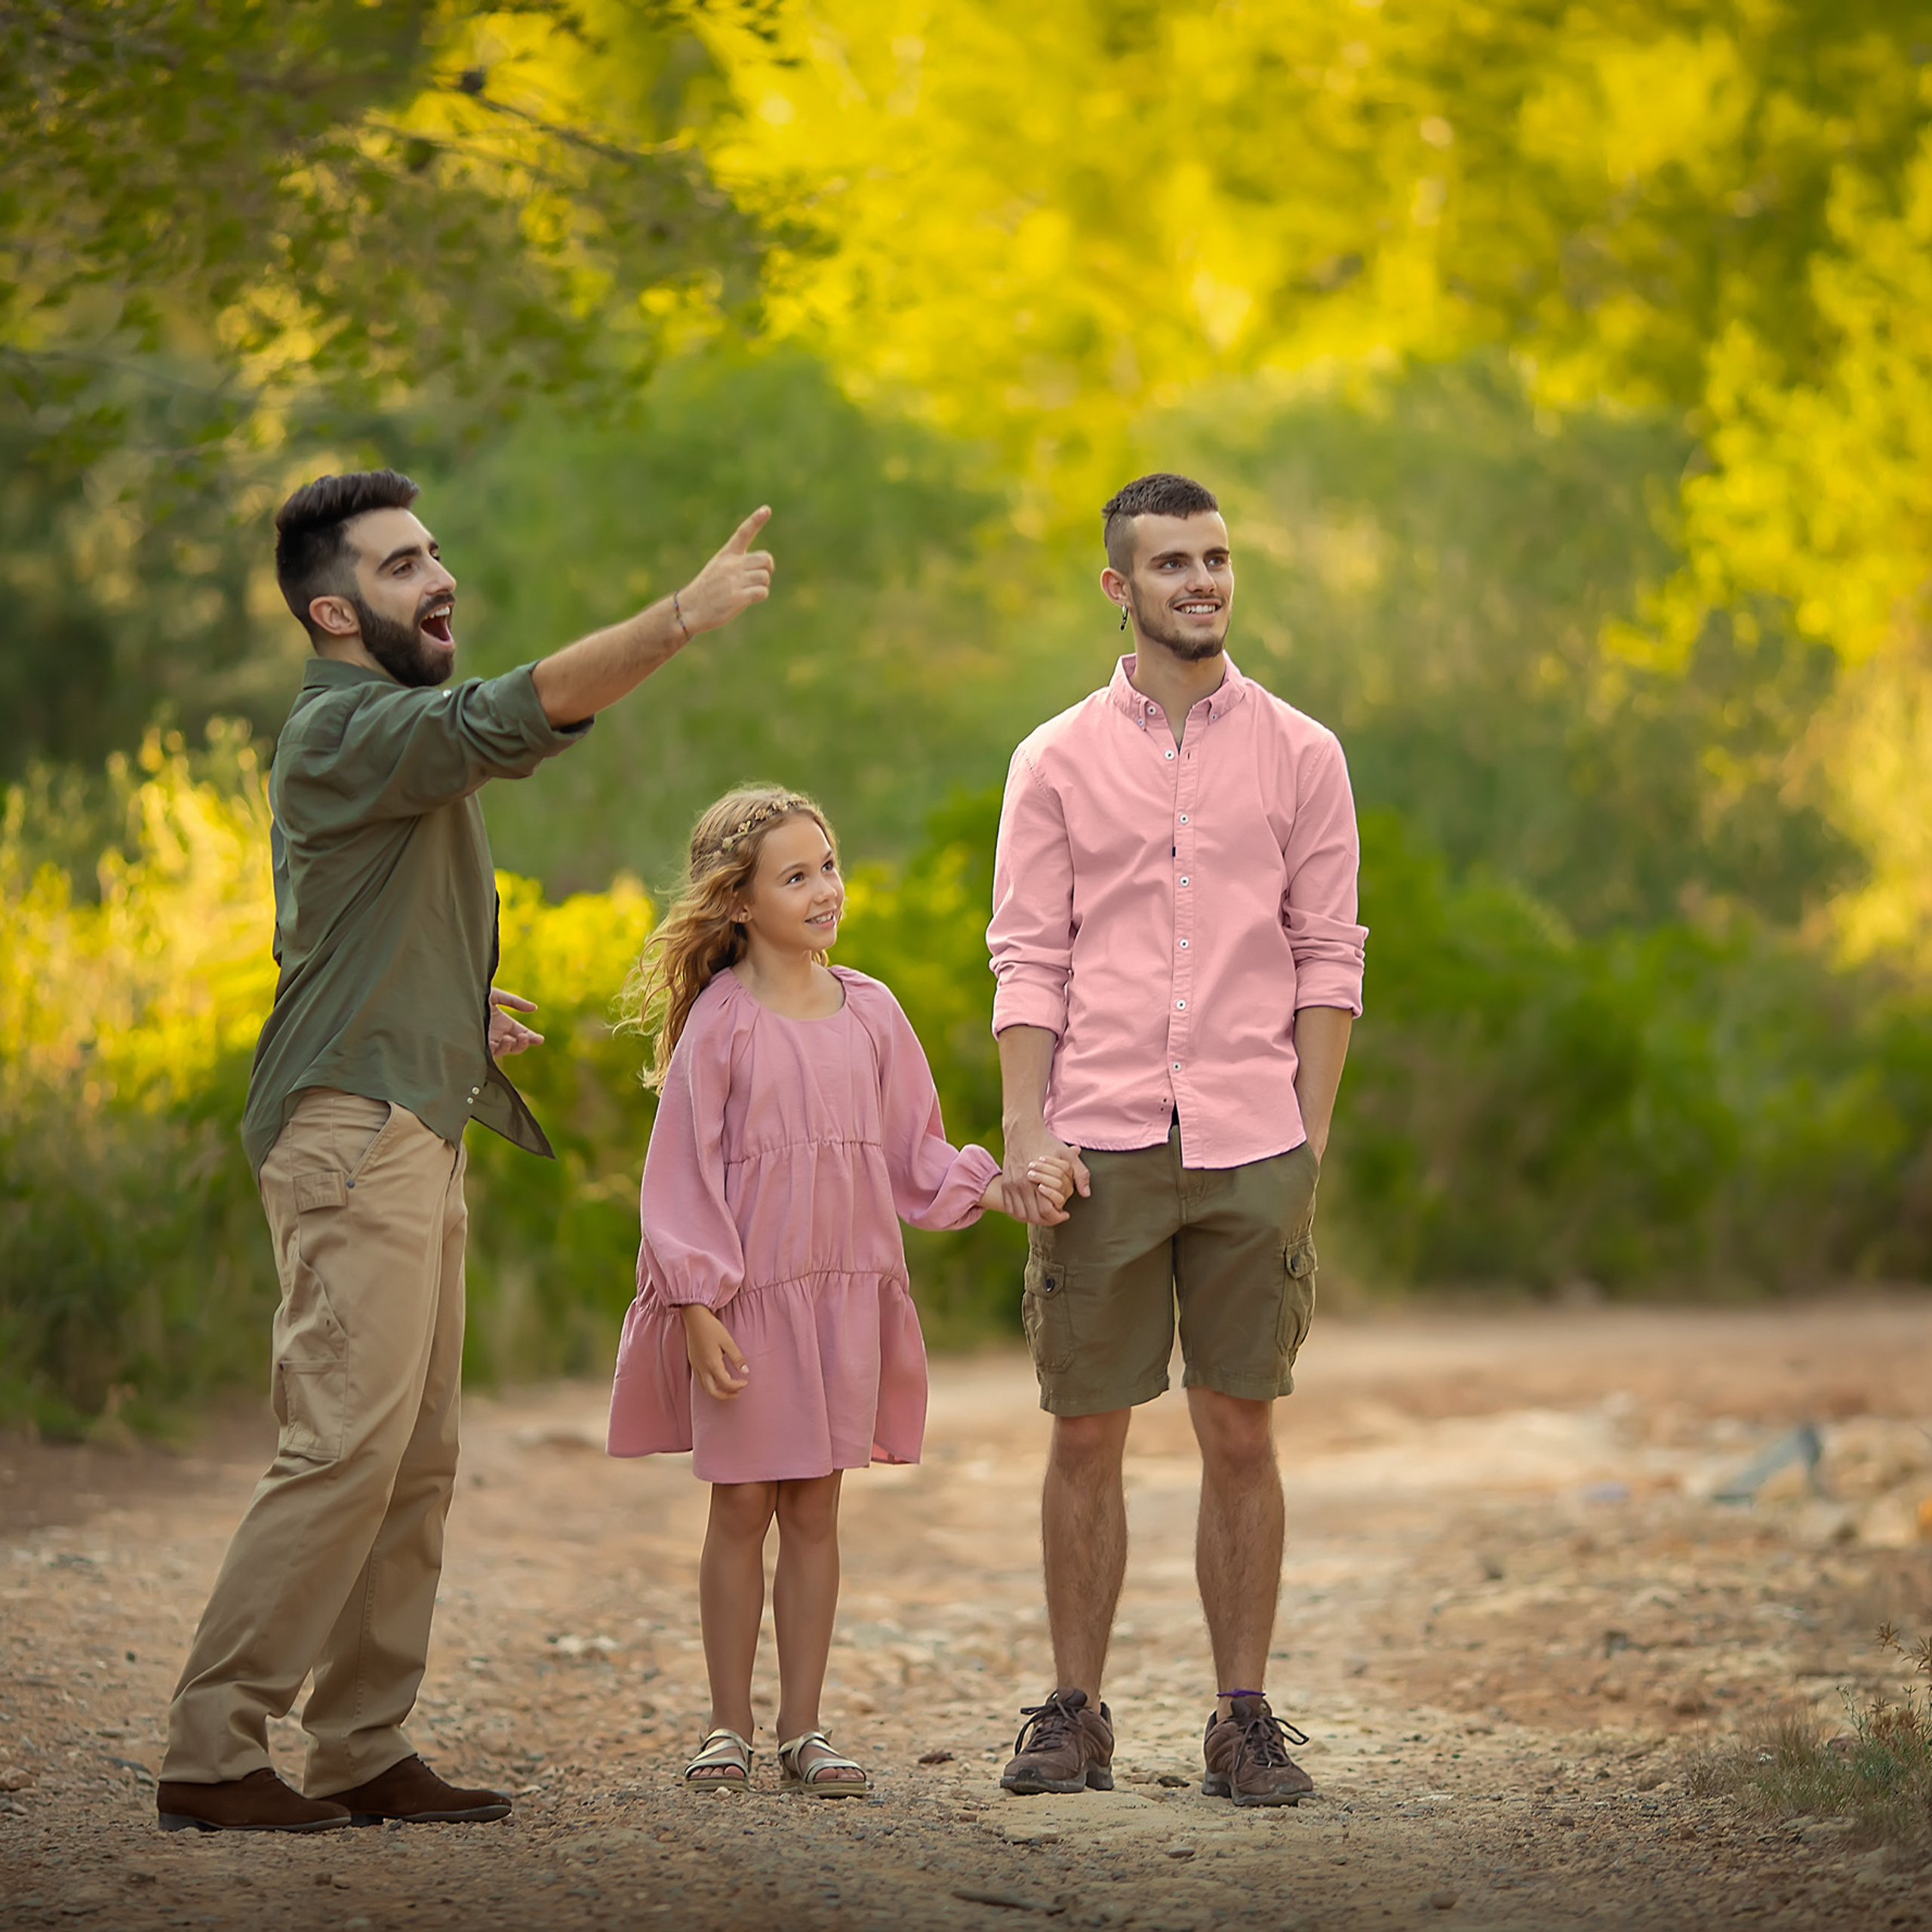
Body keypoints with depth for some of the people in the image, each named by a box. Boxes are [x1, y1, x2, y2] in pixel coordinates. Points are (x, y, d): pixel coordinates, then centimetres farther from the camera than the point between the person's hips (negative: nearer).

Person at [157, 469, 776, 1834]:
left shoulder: (391, 733, 22)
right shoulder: (344, 727, -12)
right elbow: (513, 720, -30)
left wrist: (450, 1003, 20)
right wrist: (683, 619, -36)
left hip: (414, 1134, 10)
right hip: (356, 1131, -10)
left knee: (417, 1459, 8)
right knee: (345, 1449, -14)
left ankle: (363, 1751, 11)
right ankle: (212, 1755, -11)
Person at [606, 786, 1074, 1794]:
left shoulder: (870, 1013, 5)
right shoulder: (720, 1022, -8)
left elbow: (914, 1158, 12)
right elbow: (682, 1172, -7)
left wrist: (996, 1187, -4)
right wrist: (698, 1309, -12)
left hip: (844, 1296, 4)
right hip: (747, 1298, -3)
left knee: (814, 1511, 8)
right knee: (741, 1509, 3)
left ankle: (804, 1730, 14)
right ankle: (729, 1728, 14)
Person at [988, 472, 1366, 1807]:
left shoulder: (1300, 755, 7)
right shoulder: (1057, 761, 7)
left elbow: (1328, 958, 6)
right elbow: (1028, 961, 4)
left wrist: (1310, 1136, -2)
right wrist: (1023, 1131, -7)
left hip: (1250, 1146, 0)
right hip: (1099, 1146, 0)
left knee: (1242, 1434, 2)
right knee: (1086, 1435, 3)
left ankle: (1246, 1720, 9)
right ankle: (1074, 1713, 12)